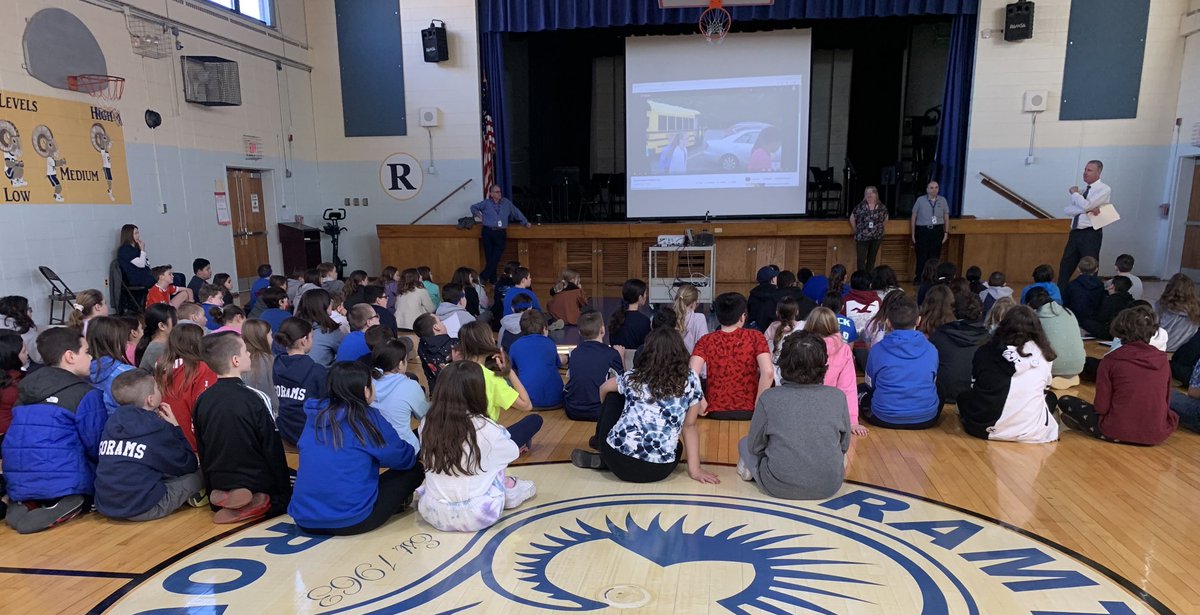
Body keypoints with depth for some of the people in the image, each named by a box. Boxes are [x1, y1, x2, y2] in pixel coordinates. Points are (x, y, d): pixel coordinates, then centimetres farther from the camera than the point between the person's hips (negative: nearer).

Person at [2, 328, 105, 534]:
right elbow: (98, 447, -10)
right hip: (66, 483, -7)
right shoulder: (85, 394, -11)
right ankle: (63, 506, -14)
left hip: (19, 485, 7)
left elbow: (33, 438, 22)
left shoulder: (26, 388, 12)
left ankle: (24, 504, 3)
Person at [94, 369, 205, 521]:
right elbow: (189, 466, 0)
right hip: (142, 509, -7)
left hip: (105, 507, 7)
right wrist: (175, 427, 6)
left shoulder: (112, 422, 6)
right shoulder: (157, 429, -11)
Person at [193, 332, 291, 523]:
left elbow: (202, 453, 7)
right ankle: (259, 505, -10)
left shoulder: (202, 401, -2)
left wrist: (212, 492, 19)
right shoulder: (255, 399, -19)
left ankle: (226, 503, 1)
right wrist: (284, 493, -2)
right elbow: (273, 450, -13)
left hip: (220, 488, 6)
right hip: (258, 485, -6)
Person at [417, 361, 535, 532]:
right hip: (478, 515, -3)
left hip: (434, 513, 3)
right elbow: (514, 452, 5)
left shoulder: (426, 423, -7)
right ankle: (509, 492, 32)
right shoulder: (486, 428, -16)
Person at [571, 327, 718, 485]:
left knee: (614, 395, 24)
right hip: (658, 471, -1)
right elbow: (690, 425, 7)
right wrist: (695, 469, 10)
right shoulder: (691, 379, 4)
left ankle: (604, 458, 31)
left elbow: (604, 388, 28)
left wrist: (607, 413, 48)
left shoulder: (634, 377, 8)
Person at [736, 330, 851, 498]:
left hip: (779, 487, -2)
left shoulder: (769, 398, -14)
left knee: (745, 443, 25)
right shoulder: (837, 397, -9)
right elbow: (844, 445, 3)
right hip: (829, 486, 2)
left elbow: (755, 446, -3)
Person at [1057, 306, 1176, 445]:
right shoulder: (1163, 360, 0)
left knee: (1065, 402, 13)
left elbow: (1101, 407, -10)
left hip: (1117, 433, -3)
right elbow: (1166, 403, 9)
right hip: (1158, 435, 3)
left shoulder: (1111, 360, -11)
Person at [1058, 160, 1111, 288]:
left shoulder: (1104, 189, -4)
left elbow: (1086, 205, -19)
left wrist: (1074, 193, -3)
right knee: (1065, 267, 7)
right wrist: (1088, 209, -15)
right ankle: (1059, 296, 13)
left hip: (1091, 233, -6)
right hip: (1075, 233, 6)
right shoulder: (1082, 190, 15)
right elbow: (1067, 209, 0)